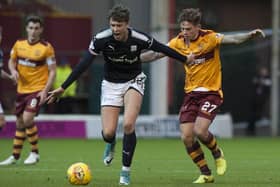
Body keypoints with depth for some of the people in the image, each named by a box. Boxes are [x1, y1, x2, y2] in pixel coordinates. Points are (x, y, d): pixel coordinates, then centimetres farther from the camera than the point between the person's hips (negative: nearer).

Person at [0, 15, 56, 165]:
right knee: (19, 123, 12)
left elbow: (52, 71, -9)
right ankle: (15, 156, 25)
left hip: (38, 89, -5)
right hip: (22, 89, 5)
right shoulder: (19, 44, 2)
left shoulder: (46, 48, -11)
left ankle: (35, 153, -6)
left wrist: (45, 91, -18)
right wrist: (13, 71, -6)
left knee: (27, 118, -21)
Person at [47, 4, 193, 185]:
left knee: (128, 124, -23)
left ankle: (126, 171, -7)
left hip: (134, 81, -1)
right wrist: (63, 87, -19)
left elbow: (162, 48, -4)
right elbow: (84, 64, -17)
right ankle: (111, 144, 33)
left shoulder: (140, 39, -21)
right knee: (108, 133, -8)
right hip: (111, 84, 1)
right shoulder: (101, 39, -22)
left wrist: (185, 59, 10)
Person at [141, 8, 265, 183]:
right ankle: (206, 174, 10)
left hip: (211, 92, -5)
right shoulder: (178, 42, 1)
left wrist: (250, 35, -45)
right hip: (191, 93, 5)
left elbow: (232, 39, -27)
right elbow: (156, 54, 10)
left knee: (199, 131, -21)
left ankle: (217, 153, 13)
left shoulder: (210, 38, -13)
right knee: (186, 137, -6)